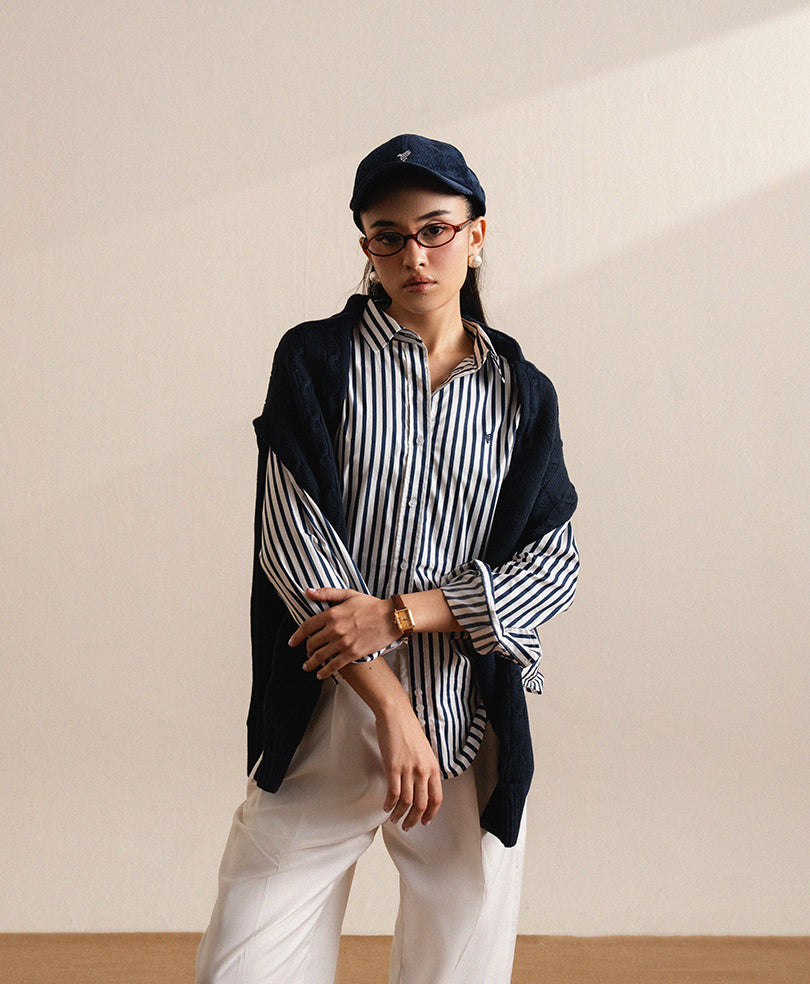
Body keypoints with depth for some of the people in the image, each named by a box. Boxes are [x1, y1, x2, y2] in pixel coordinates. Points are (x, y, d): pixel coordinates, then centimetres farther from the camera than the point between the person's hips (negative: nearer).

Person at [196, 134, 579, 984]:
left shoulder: (521, 395, 8)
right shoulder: (317, 358, 2)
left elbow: (555, 561, 1)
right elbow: (293, 540, -7)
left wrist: (398, 613, -13)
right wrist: (392, 707, -13)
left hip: (472, 730, 2)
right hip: (329, 720, -1)